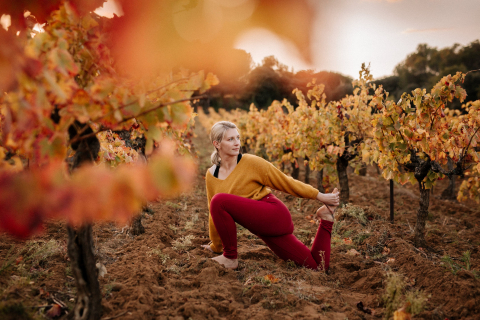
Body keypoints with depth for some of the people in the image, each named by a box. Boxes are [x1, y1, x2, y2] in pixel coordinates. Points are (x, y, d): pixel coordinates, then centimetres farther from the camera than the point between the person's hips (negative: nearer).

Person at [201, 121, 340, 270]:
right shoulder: (211, 175, 7)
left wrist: (320, 196, 4)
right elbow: (215, 214, 17)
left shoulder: (251, 162, -8)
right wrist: (215, 246, 24)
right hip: (262, 229, 6)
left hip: (275, 217, -6)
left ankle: (230, 258, -9)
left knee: (219, 201, -24)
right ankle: (325, 218, 25)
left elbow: (285, 182, -1)